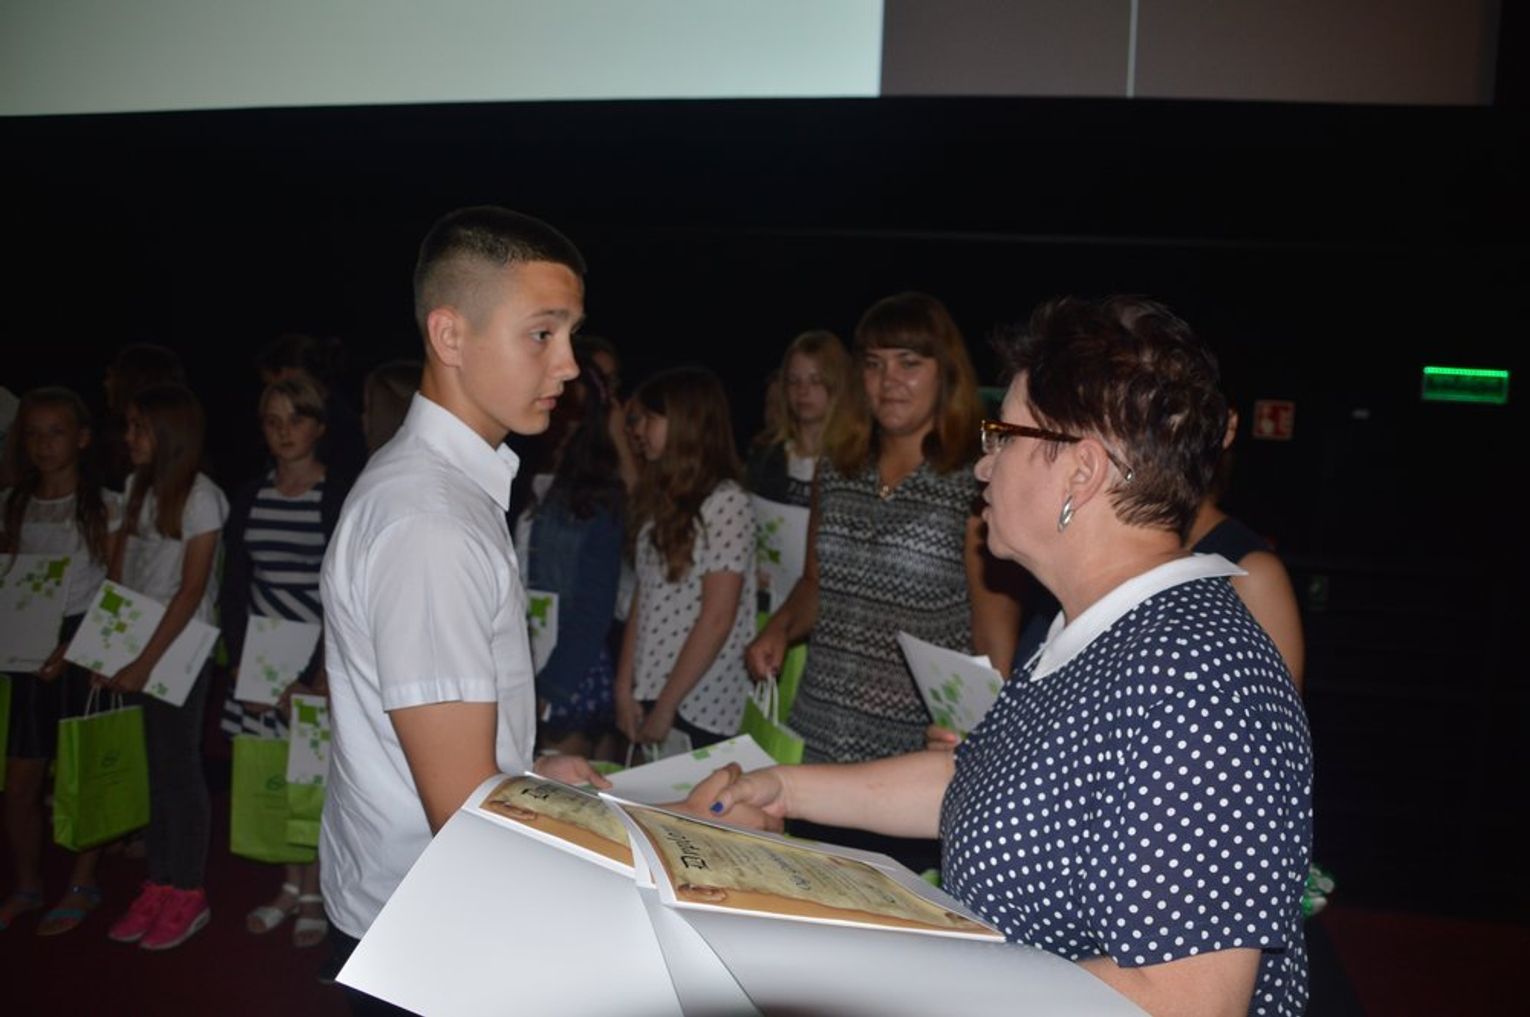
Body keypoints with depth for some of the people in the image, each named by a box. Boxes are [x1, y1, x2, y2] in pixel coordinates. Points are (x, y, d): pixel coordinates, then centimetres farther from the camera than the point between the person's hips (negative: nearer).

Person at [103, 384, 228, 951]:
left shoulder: (201, 497, -11)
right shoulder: (138, 488, 9)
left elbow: (191, 590, -13)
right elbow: (119, 570, 8)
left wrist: (146, 663, -14)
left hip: (178, 650, -6)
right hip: (135, 647, 6)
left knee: (179, 766, 2)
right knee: (153, 766, 10)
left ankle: (188, 894, 14)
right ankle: (158, 884, 21)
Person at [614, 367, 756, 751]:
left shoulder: (726, 504, -13)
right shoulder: (661, 498, 9)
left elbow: (717, 618, -16)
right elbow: (644, 599, 7)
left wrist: (665, 707, -13)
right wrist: (625, 688, 2)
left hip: (701, 706, -6)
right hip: (648, 694, 6)